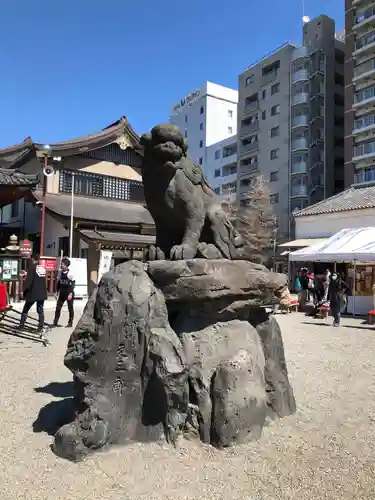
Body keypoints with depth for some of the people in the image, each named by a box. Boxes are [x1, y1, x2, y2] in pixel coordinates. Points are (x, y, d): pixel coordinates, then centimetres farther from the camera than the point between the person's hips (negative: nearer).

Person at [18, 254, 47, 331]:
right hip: (42, 293, 5)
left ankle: (21, 325, 14)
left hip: (33, 293, -5)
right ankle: (41, 326, 7)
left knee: (25, 310, 10)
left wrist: (24, 289, -4)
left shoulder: (32, 267, -10)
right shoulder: (43, 268, 9)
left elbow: (28, 280, -13)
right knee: (40, 310, 9)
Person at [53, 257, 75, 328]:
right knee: (58, 308, 4)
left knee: (70, 308, 6)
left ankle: (70, 323, 15)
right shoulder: (60, 272, 3)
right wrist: (58, 292, 10)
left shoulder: (70, 273, -12)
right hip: (62, 293, 5)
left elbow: (73, 284, -10)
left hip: (69, 293, -5)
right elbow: (58, 282, 12)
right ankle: (55, 322, 11)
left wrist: (71, 293, -15)